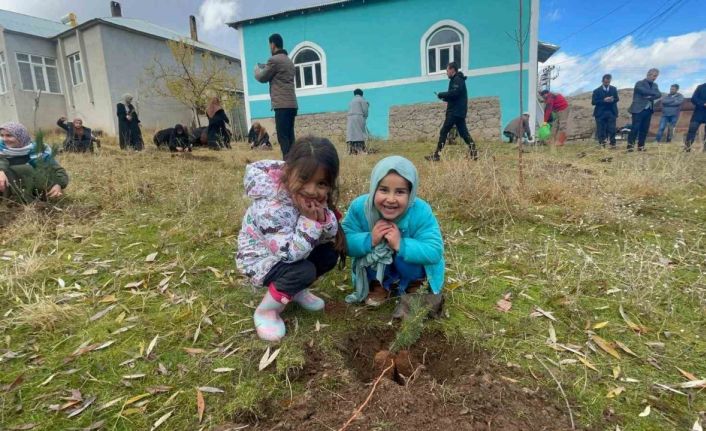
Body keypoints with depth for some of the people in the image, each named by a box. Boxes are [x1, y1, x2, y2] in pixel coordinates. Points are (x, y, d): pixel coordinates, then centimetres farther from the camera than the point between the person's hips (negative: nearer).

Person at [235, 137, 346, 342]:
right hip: (259, 258, -7)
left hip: (289, 252, 7)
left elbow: (329, 237, -8)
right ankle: (265, 310, -3)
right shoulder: (270, 207, -36)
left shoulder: (315, 197, -13)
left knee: (330, 254, -6)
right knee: (304, 271, -28)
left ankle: (296, 291, 18)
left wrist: (323, 219, -29)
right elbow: (290, 253, -36)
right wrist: (310, 221, -40)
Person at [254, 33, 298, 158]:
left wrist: (257, 68, 23)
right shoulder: (289, 60, 20)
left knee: (283, 138, -10)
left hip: (282, 105, -8)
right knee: (290, 137, 9)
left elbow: (262, 77, 4)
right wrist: (265, 68, 33)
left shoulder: (274, 60, -6)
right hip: (292, 104, 8)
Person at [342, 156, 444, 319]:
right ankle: (380, 285, 5)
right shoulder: (359, 207, -24)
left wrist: (401, 245, -44)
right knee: (371, 249, -27)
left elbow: (435, 252, -31)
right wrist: (369, 240, -40)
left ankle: (413, 286, 3)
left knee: (405, 249, -30)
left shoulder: (421, 212, -29)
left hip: (410, 266, -1)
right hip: (377, 268, 2)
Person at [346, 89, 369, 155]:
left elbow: (349, 111, 13)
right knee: (360, 135, -8)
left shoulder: (351, 101, 22)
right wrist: (365, 117, 12)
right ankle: (360, 151, -14)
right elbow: (365, 110, -3)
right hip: (359, 118, -5)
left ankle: (352, 151, -6)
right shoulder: (362, 100, 4)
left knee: (351, 135, 0)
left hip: (350, 119, 5)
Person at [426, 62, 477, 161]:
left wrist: (441, 94, -12)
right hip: (458, 111, 10)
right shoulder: (456, 80, 21)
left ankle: (436, 155, -7)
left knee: (443, 132, -8)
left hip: (455, 112, -10)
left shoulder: (457, 79, -10)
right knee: (463, 132, 7)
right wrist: (445, 98, 4)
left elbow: (454, 92, -24)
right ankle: (473, 152, 3)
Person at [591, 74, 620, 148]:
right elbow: (593, 102, -7)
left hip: (611, 112, 2)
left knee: (612, 130, -2)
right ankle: (602, 146, 5)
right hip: (600, 113, -2)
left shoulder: (614, 89, 10)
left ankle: (613, 145, 4)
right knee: (601, 131, -1)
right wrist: (604, 100, -19)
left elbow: (617, 98, 11)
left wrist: (613, 100, -12)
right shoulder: (597, 91, -1)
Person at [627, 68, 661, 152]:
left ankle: (641, 146, 9)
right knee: (635, 128, -11)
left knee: (644, 129, 5)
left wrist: (650, 97, -14)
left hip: (649, 110, 6)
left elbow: (659, 95, 3)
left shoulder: (655, 85, 17)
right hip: (638, 109, -6)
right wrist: (654, 93, -8)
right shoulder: (639, 83, -3)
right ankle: (630, 145, -8)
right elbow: (645, 91, -19)